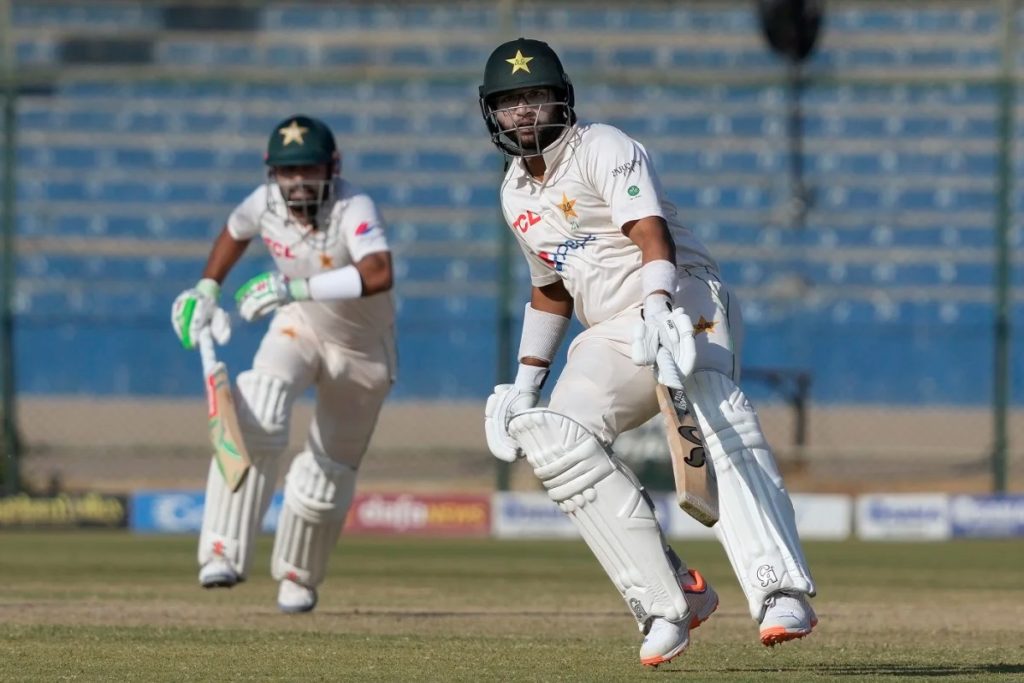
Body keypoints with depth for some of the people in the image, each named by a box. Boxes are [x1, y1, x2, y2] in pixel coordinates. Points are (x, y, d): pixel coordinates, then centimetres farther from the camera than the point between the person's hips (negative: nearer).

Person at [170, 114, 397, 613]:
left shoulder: (354, 210, -33)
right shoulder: (264, 203, -17)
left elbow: (378, 275, -53)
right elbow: (234, 233, 9)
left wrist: (296, 287, -58)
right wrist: (206, 290, -2)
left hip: (363, 351, -2)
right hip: (300, 329, 2)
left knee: (328, 475, 5)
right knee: (257, 417, -28)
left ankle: (298, 577, 33)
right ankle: (225, 554, -31)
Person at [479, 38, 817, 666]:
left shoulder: (604, 150, -8)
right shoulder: (515, 193, 16)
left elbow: (654, 235, -23)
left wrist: (657, 308, -42)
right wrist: (526, 383, 24)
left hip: (682, 303, -8)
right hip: (612, 336, 8)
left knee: (722, 426, -32)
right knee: (552, 435, -15)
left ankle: (782, 596, -50)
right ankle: (669, 600, -17)